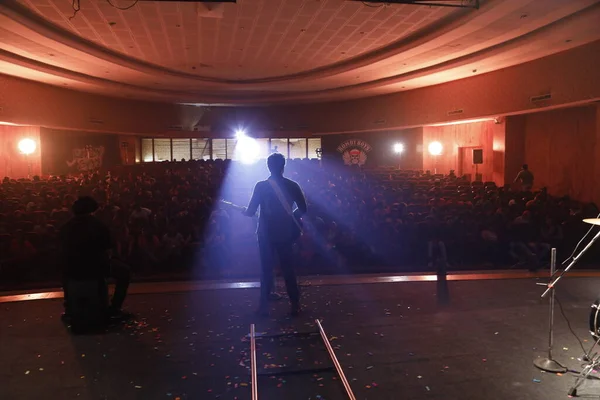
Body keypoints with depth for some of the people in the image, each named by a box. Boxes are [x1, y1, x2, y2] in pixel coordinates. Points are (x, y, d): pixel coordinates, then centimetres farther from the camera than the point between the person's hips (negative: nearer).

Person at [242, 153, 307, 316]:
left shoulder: (261, 186, -9)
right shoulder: (292, 185, -3)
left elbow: (250, 212, -8)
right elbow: (302, 209, 1)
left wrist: (243, 210, 14)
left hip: (266, 234, -1)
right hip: (286, 233, 1)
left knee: (266, 269, 10)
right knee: (288, 268, 11)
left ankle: (264, 305, 14)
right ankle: (295, 304, 14)